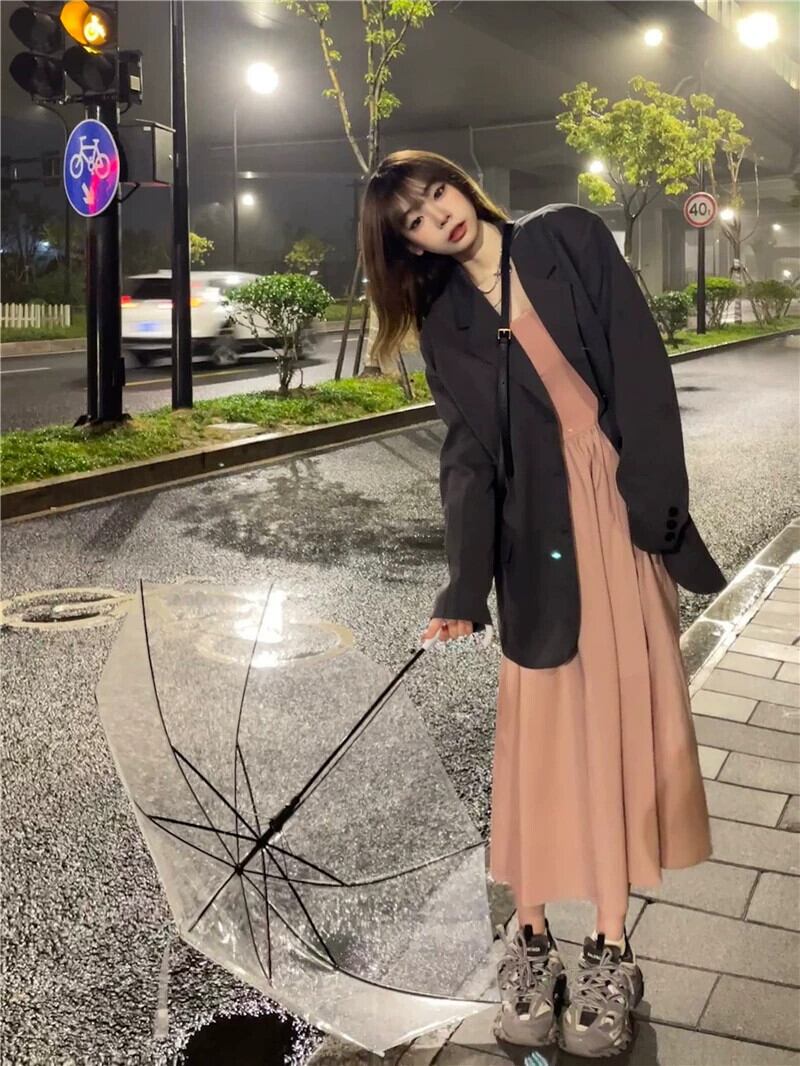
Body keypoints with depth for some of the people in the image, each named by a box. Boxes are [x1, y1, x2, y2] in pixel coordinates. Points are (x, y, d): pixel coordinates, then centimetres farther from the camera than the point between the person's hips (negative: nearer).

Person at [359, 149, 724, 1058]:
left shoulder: (572, 237, 4)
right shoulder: (444, 321, 7)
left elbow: (642, 367, -3)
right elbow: (467, 454, -1)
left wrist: (655, 497, -13)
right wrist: (464, 583, -14)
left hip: (623, 499, -1)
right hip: (537, 522, 1)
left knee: (623, 714, 1)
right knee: (540, 724, 1)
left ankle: (609, 946, 12)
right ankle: (533, 938, 14)